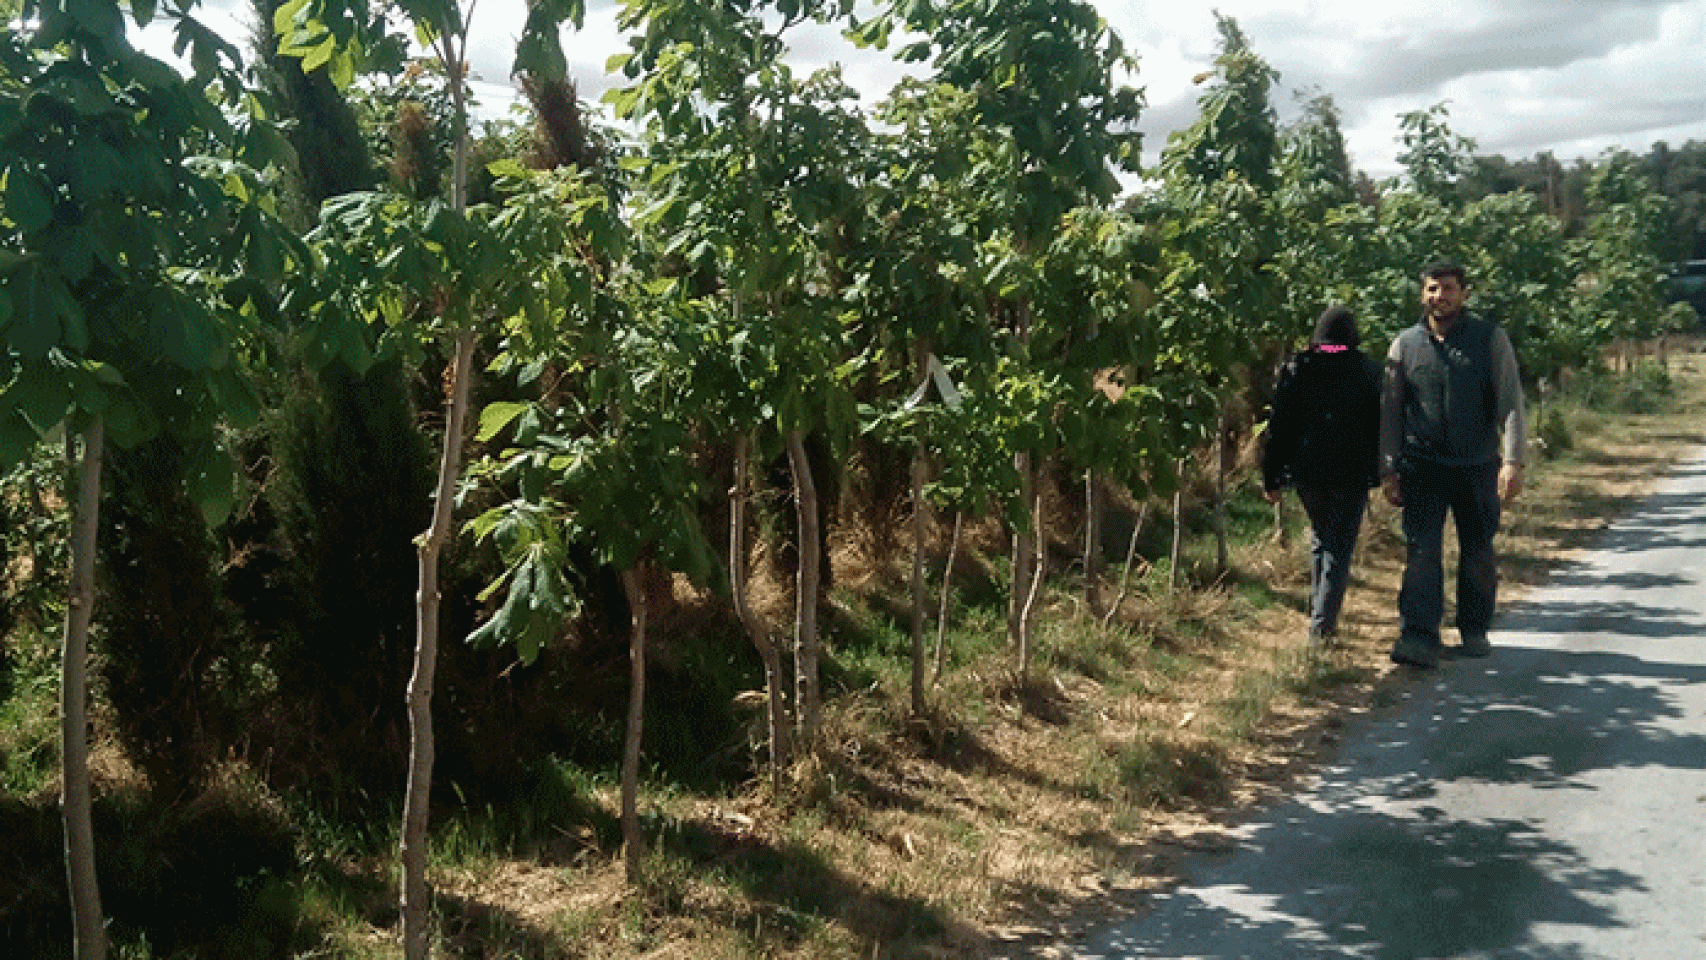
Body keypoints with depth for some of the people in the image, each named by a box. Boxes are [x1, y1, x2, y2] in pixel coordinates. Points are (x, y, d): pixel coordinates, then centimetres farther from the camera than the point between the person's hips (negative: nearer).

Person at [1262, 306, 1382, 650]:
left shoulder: (1295, 369, 2)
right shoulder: (1366, 370, 0)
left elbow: (1278, 427, 2)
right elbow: (1379, 426, 0)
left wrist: (1271, 478, 5)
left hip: (1307, 470, 2)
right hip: (1351, 474, -2)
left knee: (1320, 539, 21)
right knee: (1339, 548, 1)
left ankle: (1320, 615, 25)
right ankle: (1322, 624, -10)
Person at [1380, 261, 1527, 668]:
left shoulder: (1490, 339, 1)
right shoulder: (1405, 345, 5)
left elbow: (1510, 402, -4)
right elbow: (1390, 410, 8)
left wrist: (1513, 460, -14)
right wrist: (1388, 470, 3)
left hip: (1479, 466, 0)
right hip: (1423, 466, 0)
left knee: (1478, 553, 10)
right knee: (1421, 550, -9)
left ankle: (1474, 631, 25)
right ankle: (1418, 637, -11)